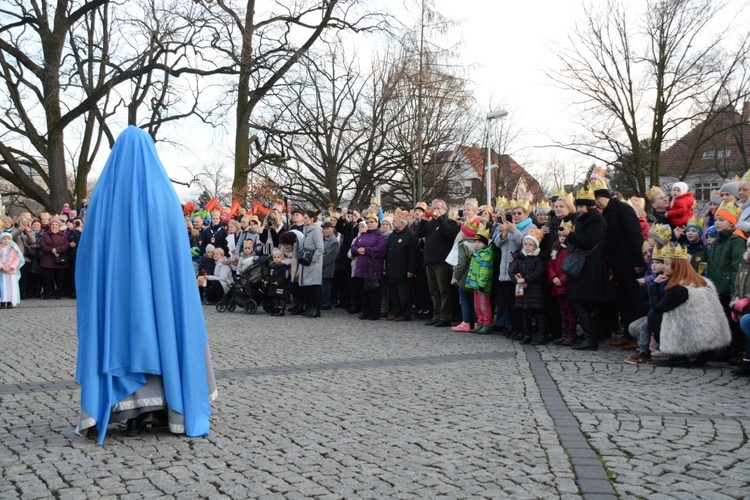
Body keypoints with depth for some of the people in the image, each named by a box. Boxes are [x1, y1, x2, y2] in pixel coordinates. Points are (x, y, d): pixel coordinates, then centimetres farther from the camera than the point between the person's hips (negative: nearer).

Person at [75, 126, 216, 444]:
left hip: (112, 285, 1)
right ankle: (167, 408, 10)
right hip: (158, 284, -1)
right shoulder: (164, 193, -3)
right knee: (160, 335, 8)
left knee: (118, 336, 8)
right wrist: (173, 281, 6)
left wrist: (98, 285, 12)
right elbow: (178, 248, -3)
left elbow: (88, 251, 3)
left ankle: (130, 411, 7)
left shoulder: (104, 194, 1)